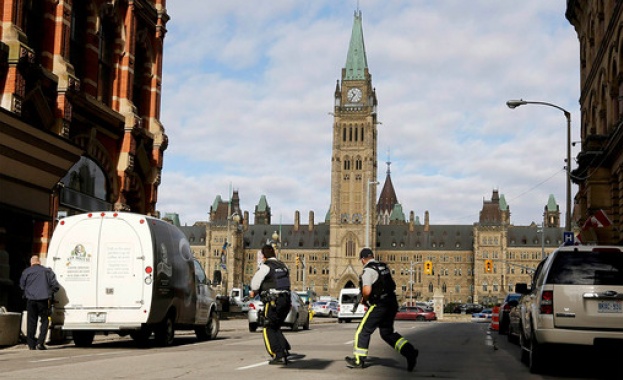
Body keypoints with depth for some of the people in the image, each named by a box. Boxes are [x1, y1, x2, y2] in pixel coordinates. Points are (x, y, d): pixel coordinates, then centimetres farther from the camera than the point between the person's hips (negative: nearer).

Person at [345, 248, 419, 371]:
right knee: (387, 332, 16)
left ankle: (358, 360, 12)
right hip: (392, 304, 8)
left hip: (378, 306, -8)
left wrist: (364, 300, -2)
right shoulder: (384, 267, 13)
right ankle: (409, 351, 3)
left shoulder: (368, 270, -13)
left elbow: (367, 291, -24)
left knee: (363, 331, 6)